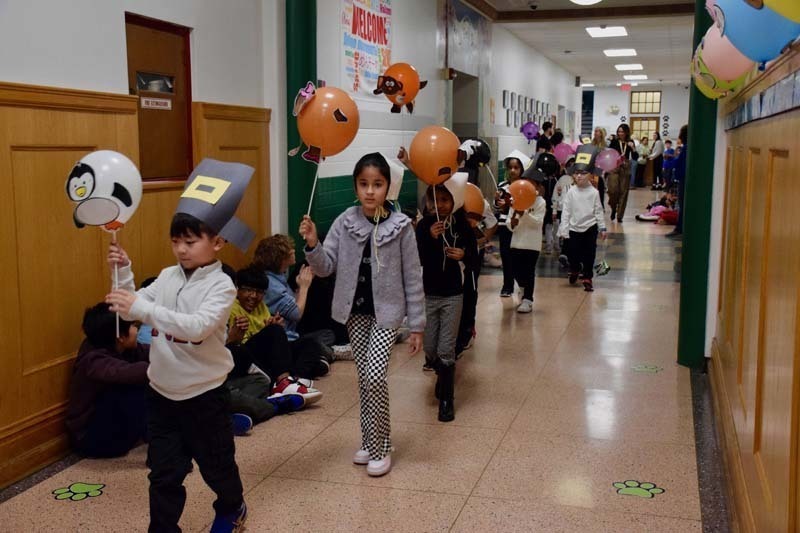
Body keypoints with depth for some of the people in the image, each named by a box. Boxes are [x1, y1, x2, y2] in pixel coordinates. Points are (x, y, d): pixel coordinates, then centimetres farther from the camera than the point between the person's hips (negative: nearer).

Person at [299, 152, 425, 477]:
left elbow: (412, 278, -6)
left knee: (375, 376, -14)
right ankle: (370, 442, 28)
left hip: (386, 311, -3)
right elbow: (325, 268, -5)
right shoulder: (345, 222, -4)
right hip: (355, 311, 3)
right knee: (364, 378, 11)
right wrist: (312, 244, -25)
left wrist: (417, 325, -5)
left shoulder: (401, 226, -11)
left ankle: (381, 448, 4)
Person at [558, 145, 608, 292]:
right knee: (573, 253, 7)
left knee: (589, 255, 3)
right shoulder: (571, 192, -2)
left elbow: (598, 211, 1)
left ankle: (587, 279, 15)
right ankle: (574, 271, 37)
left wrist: (602, 228, 0)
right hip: (574, 228, 1)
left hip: (590, 228, -1)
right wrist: (564, 229, -4)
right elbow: (566, 211, -1)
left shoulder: (593, 192, -3)